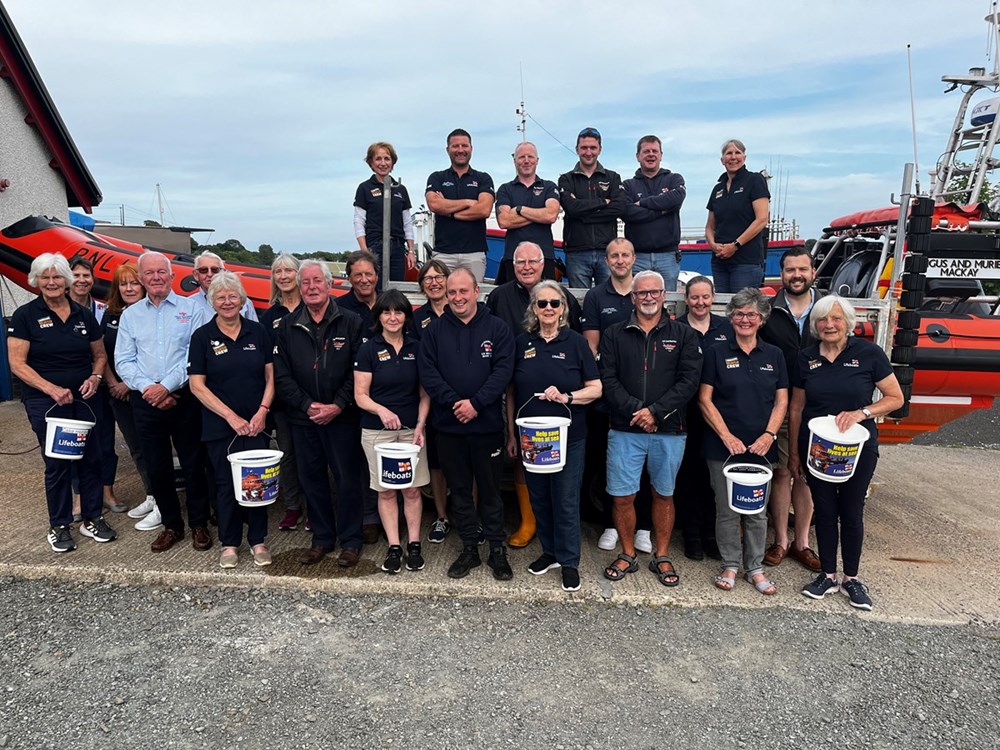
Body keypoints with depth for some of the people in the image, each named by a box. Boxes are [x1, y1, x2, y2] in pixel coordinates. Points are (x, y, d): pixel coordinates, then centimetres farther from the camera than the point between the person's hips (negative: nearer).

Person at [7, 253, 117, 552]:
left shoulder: (84, 315, 7)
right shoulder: (25, 315, -3)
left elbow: (100, 355, 15)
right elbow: (17, 363, -8)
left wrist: (95, 377, -6)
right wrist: (51, 388, -19)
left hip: (85, 399, 3)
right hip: (45, 402, -3)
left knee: (91, 458, 6)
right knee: (57, 463, 3)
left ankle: (93, 519, 22)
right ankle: (59, 526, 20)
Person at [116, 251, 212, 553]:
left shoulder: (191, 308, 0)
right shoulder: (130, 314, 10)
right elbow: (123, 361, 4)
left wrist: (167, 386, -14)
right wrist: (148, 388, -11)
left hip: (184, 398, -3)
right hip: (145, 402, 3)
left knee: (193, 464, 3)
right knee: (157, 467, 10)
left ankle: (199, 524, 18)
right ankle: (171, 525, 25)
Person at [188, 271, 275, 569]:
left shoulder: (257, 332, 4)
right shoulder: (203, 336, -1)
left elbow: (271, 376, 6)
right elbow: (197, 385, -4)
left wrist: (262, 411, -8)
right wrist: (231, 416, -11)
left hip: (256, 424, 1)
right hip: (220, 425, -1)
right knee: (226, 483, 6)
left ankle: (257, 540, 20)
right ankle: (230, 543, 22)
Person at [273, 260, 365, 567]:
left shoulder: (350, 322, -2)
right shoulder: (287, 326, 7)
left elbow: (358, 371, -6)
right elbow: (281, 376, 3)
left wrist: (337, 406, -14)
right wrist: (307, 405, -9)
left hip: (342, 417, -3)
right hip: (303, 418, 3)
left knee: (347, 478, 2)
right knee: (311, 479, 11)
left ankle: (350, 541, 17)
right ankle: (322, 539, 26)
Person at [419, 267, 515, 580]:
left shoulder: (497, 328, 0)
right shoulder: (434, 330, 5)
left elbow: (503, 369, -8)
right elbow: (427, 372, -2)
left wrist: (476, 403, -18)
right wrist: (453, 402, -15)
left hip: (487, 425, -2)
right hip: (448, 425, 2)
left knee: (490, 489, 8)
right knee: (459, 490, 12)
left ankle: (497, 549, 22)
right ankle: (469, 548, 26)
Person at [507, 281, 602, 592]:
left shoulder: (576, 342, -2)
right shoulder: (522, 343, 4)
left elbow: (596, 388, -2)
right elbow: (512, 392, 8)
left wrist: (567, 397, -19)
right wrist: (511, 434, 6)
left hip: (568, 437, -3)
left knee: (566, 500, 4)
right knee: (539, 498, 14)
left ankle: (569, 561, 20)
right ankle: (549, 552, 33)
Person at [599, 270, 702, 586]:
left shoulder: (683, 335, 5)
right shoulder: (614, 335, 6)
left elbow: (689, 380, -5)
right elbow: (608, 380, -3)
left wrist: (656, 411, -15)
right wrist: (635, 411, -16)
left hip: (669, 432, 0)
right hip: (624, 430, 0)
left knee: (664, 495, 12)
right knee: (623, 497, 3)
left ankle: (662, 557, 28)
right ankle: (627, 555, 23)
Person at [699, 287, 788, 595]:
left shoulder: (774, 355, 8)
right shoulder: (717, 352, 0)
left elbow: (781, 400, 7)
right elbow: (704, 399, -4)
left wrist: (769, 435, -7)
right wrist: (727, 437, -11)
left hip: (761, 446, 2)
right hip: (723, 445, -2)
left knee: (757, 510, 9)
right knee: (727, 509, 5)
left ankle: (755, 567, 24)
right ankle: (730, 566, 21)